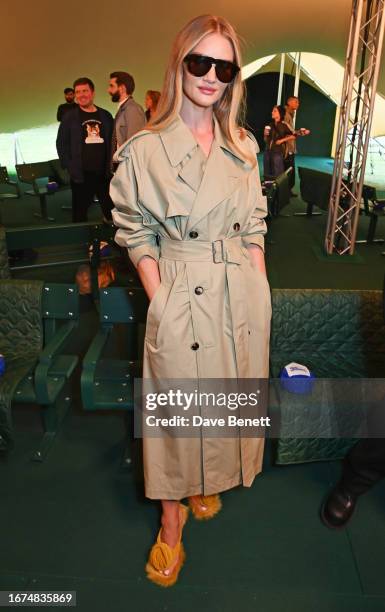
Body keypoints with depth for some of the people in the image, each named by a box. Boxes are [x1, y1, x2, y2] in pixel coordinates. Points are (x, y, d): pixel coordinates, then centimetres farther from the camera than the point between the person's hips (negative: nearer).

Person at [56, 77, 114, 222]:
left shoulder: (106, 116, 10)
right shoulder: (70, 117, 4)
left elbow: (112, 142, 12)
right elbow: (61, 144, 3)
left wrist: (110, 166, 2)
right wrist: (70, 168, -7)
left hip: (104, 174, 2)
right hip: (81, 175, -2)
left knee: (111, 212, 2)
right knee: (80, 215, 5)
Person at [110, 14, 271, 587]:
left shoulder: (242, 147, 7)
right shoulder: (144, 150, -5)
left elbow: (254, 227, 10)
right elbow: (138, 237, -3)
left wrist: (259, 292, 4)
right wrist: (162, 300, -10)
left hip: (244, 297, 4)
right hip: (181, 297, -4)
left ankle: (207, 485, 46)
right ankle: (172, 519, 31)